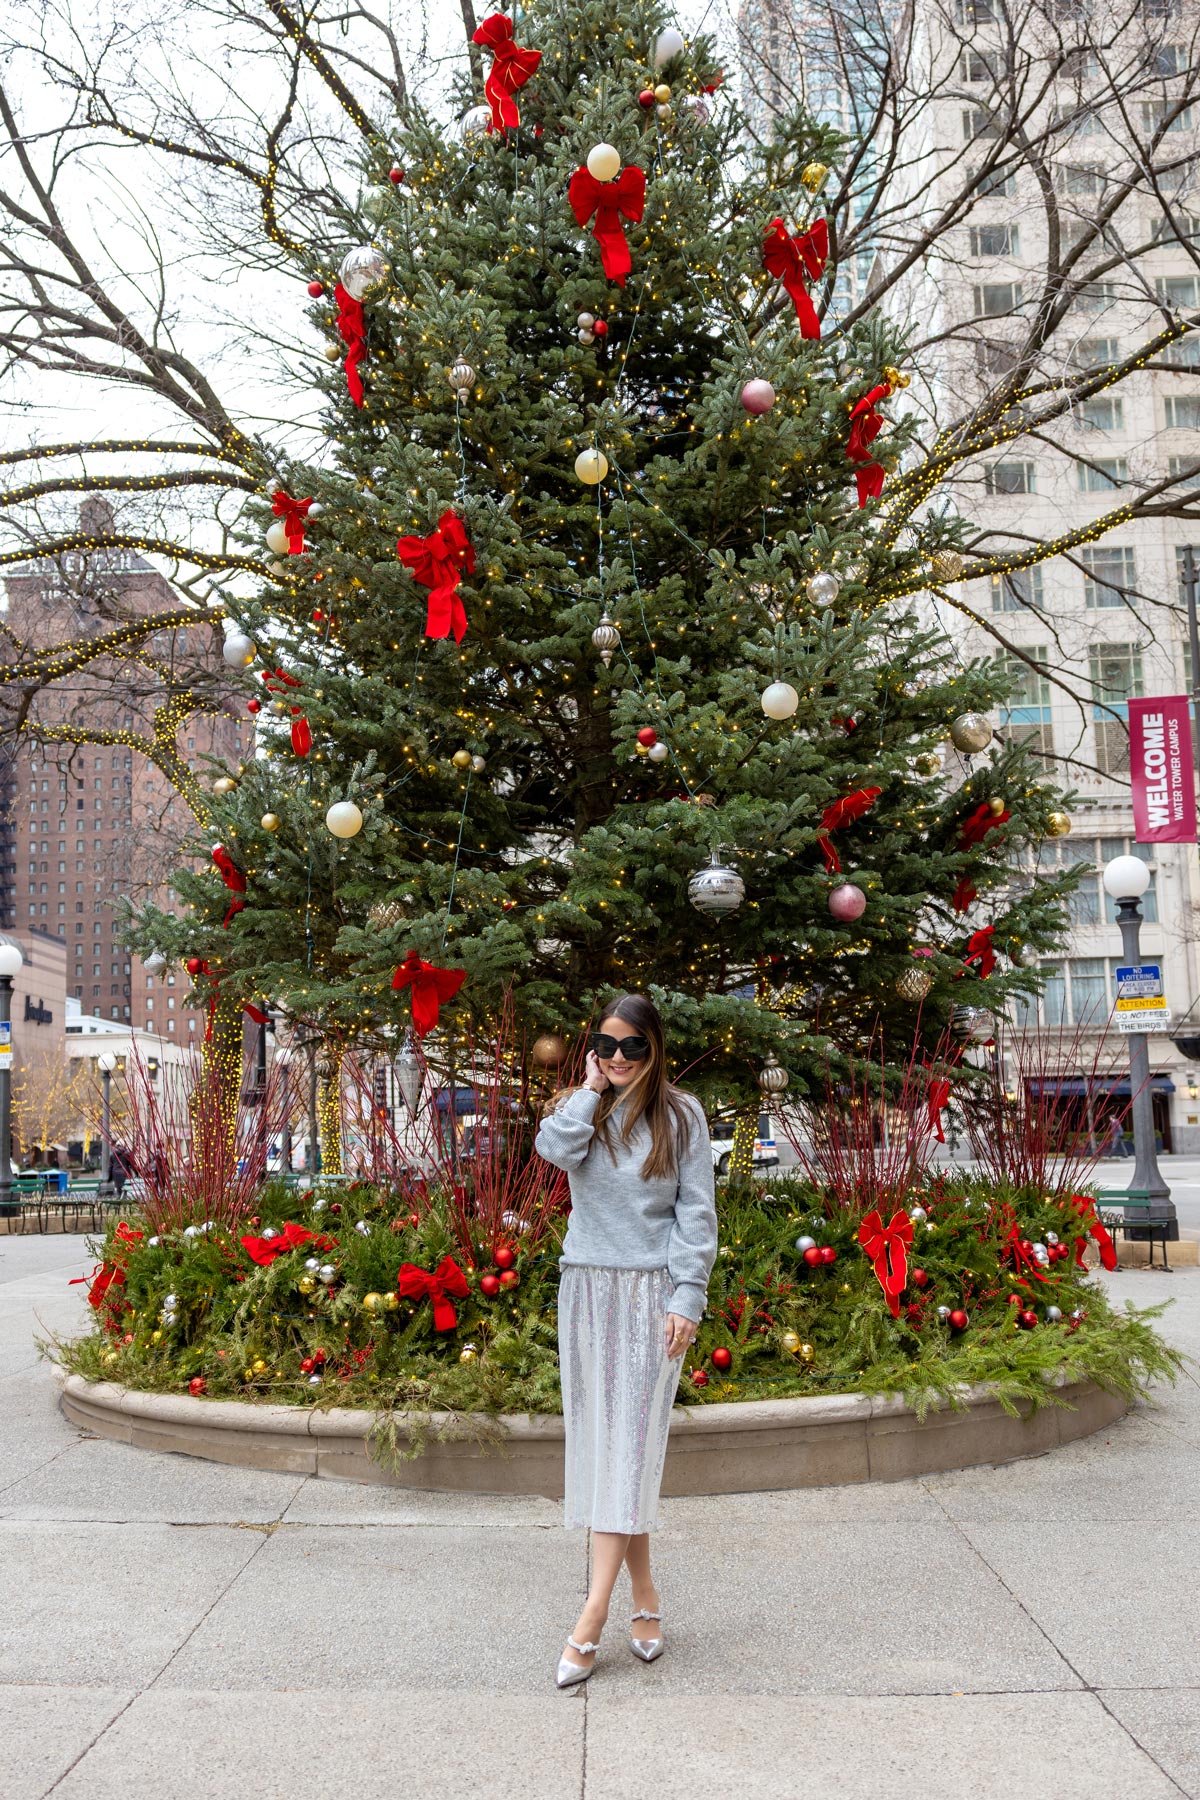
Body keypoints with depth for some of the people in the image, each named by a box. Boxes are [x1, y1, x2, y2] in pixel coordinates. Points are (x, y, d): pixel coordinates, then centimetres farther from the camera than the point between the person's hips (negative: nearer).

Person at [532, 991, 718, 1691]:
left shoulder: (680, 1114, 1)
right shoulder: (579, 1108, 9)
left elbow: (698, 1213, -2)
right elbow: (554, 1149, -16)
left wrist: (686, 1297, -10)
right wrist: (592, 1089, -6)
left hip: (651, 1294, -4)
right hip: (588, 1291, 4)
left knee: (629, 1444, -7)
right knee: (600, 1440, 6)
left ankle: (593, 1615, -7)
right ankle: (645, 1597, 18)